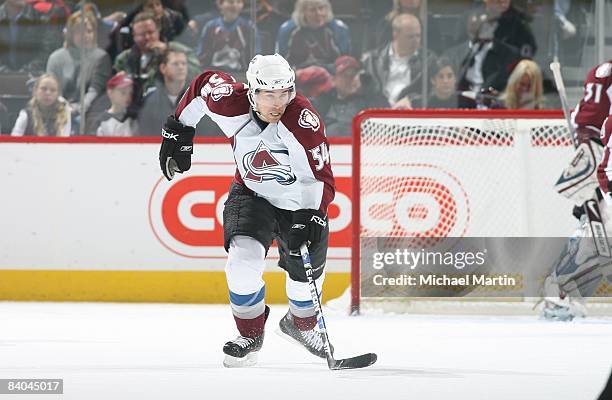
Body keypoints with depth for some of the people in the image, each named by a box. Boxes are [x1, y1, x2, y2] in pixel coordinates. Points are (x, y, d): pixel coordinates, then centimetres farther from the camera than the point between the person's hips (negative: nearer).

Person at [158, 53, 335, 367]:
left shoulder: (303, 122, -33)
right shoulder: (232, 105, -26)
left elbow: (320, 179, -32)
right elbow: (204, 85, -3)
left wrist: (309, 217, -47)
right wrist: (178, 129, 3)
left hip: (300, 201, -1)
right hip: (251, 194, 1)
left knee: (305, 270, 8)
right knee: (244, 258, -22)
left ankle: (301, 323, 44)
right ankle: (250, 334, 1)